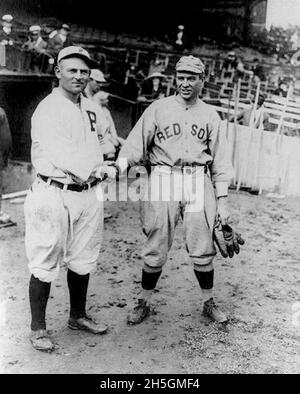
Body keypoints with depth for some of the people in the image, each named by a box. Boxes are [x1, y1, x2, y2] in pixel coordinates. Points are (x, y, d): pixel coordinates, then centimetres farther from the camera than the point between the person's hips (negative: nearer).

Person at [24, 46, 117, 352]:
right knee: (45, 264, 1)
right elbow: (61, 155, -21)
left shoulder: (91, 109, 13)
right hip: (53, 194, -7)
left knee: (82, 261, 17)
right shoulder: (47, 110, -11)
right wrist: (100, 170, -17)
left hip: (88, 194, 7)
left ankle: (78, 316, 34)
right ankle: (37, 327, 16)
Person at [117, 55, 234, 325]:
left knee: (203, 248, 2)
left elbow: (220, 161, 12)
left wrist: (222, 201, 5)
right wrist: (122, 162, -21)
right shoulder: (158, 108, 8)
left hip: (198, 182, 2)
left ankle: (209, 302, 21)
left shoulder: (210, 115, 14)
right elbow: (136, 143, 0)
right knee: (156, 247, 1)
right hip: (163, 179, -1)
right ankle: (144, 302, 16)